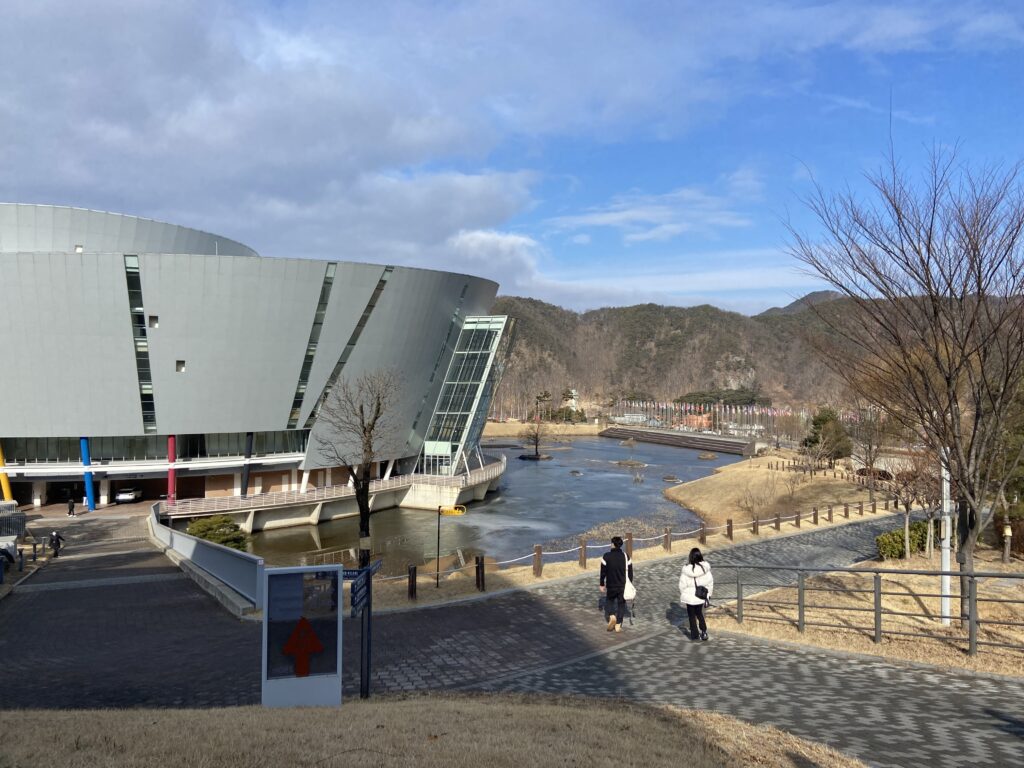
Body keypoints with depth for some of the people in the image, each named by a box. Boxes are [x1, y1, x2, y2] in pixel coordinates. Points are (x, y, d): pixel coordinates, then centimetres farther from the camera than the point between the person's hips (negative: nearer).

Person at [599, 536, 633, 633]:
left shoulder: (606, 556, -10)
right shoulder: (626, 556, -2)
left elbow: (603, 572, -5)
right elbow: (630, 572, 3)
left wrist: (602, 584, 6)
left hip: (611, 586, -2)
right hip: (623, 586, 2)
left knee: (609, 601, 18)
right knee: (621, 604, 11)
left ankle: (611, 616, -8)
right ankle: (618, 626, 12)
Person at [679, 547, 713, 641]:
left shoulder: (686, 569, -20)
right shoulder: (705, 568, -13)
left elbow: (682, 584, -12)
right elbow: (710, 581, -3)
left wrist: (682, 595, 5)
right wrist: (708, 594, 10)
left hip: (690, 597, -3)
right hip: (701, 596, 3)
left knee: (692, 615, 14)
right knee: (699, 613, 24)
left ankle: (694, 635, 21)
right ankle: (704, 632, 15)